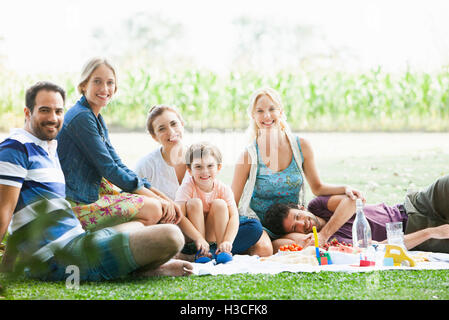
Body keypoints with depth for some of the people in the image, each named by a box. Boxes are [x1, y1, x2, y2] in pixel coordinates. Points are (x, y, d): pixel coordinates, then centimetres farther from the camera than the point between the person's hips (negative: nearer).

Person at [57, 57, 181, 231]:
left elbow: (120, 166, 12)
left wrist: (163, 197, 1)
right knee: (153, 210, -20)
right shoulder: (81, 117, -15)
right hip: (78, 204, -10)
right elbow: (109, 169, -17)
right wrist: (155, 198, -12)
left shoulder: (97, 119, 16)